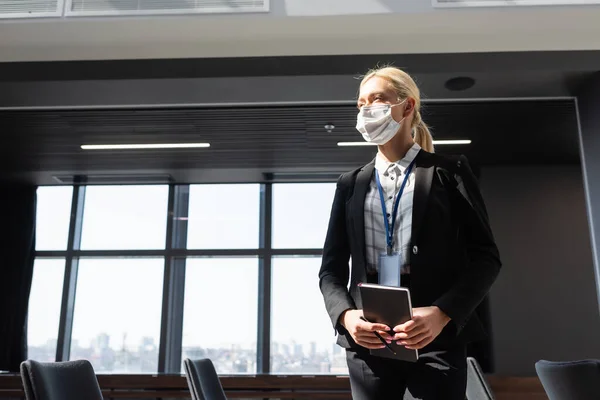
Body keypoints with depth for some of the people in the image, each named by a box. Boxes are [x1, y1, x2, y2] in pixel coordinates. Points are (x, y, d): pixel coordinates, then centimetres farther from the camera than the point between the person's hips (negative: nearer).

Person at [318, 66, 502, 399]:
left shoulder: (449, 171, 6)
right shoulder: (350, 184, 14)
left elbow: (485, 256, 0)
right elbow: (332, 268, 10)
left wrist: (443, 313, -16)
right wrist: (346, 315, -10)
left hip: (437, 338, -2)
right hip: (367, 341, 3)